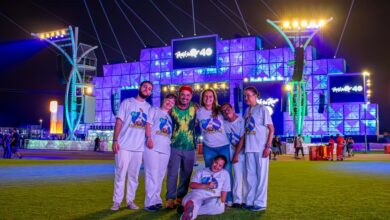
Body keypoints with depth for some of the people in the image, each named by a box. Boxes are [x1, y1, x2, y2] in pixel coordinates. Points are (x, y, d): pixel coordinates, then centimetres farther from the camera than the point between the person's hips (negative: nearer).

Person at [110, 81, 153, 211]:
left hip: (139, 147, 3)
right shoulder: (127, 102, 4)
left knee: (134, 175, 7)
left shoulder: (149, 107, 13)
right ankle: (117, 201, 5)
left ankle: (130, 201, 15)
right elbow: (119, 122, -1)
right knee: (120, 174, -2)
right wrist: (115, 140, -9)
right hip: (124, 145, -3)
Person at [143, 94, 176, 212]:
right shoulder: (154, 110, 11)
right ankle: (150, 202, -8)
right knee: (152, 175, -9)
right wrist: (149, 138, -16)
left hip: (165, 149, 6)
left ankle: (156, 200, 15)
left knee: (160, 176, 8)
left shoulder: (170, 117, 25)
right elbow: (148, 124, -2)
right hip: (153, 147, -6)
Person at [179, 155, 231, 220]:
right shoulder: (201, 171, 19)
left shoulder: (225, 174, 17)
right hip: (197, 194, 0)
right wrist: (206, 185, -7)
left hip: (212, 198, 0)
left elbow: (224, 191, 10)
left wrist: (221, 203, -5)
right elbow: (192, 185, 6)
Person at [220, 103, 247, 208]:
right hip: (235, 152, 2)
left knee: (246, 176, -1)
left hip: (245, 151, -2)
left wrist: (236, 154, -11)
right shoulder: (223, 123, -1)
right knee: (238, 175, -3)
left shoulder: (242, 121, -14)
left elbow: (243, 139, -14)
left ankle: (245, 199, 8)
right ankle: (237, 200, 2)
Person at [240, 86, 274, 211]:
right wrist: (239, 149, 13)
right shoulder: (247, 111, 13)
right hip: (249, 148, 6)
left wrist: (268, 146, -14)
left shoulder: (262, 109, -3)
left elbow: (271, 129, -6)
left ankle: (260, 203, 7)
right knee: (250, 175, 10)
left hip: (261, 148, -6)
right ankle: (250, 201, 18)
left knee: (261, 175, 1)